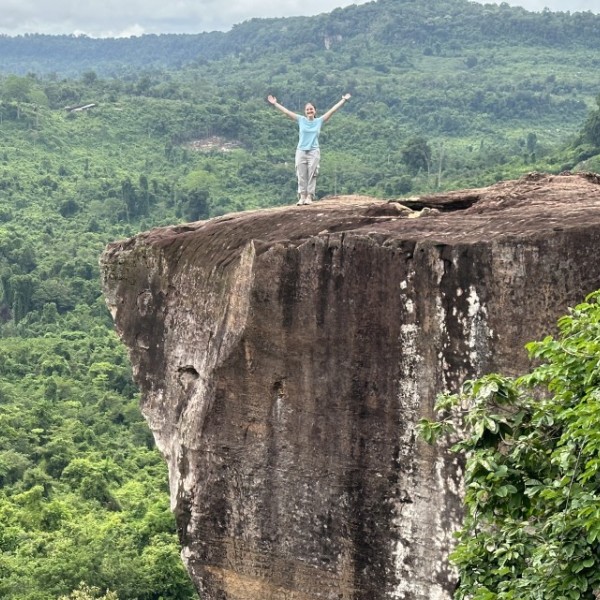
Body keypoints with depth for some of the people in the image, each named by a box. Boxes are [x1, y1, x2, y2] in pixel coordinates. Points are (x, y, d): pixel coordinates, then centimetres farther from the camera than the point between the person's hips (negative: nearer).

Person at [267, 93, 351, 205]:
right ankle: (302, 196, 2)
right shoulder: (301, 120, 5)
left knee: (311, 175, -2)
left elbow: (332, 110, 5)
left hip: (314, 151, -1)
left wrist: (344, 100, 4)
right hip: (301, 151, 1)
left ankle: (309, 197, -2)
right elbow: (286, 111, 5)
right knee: (301, 176, 0)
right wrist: (275, 104, 4)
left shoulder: (319, 121, 5)